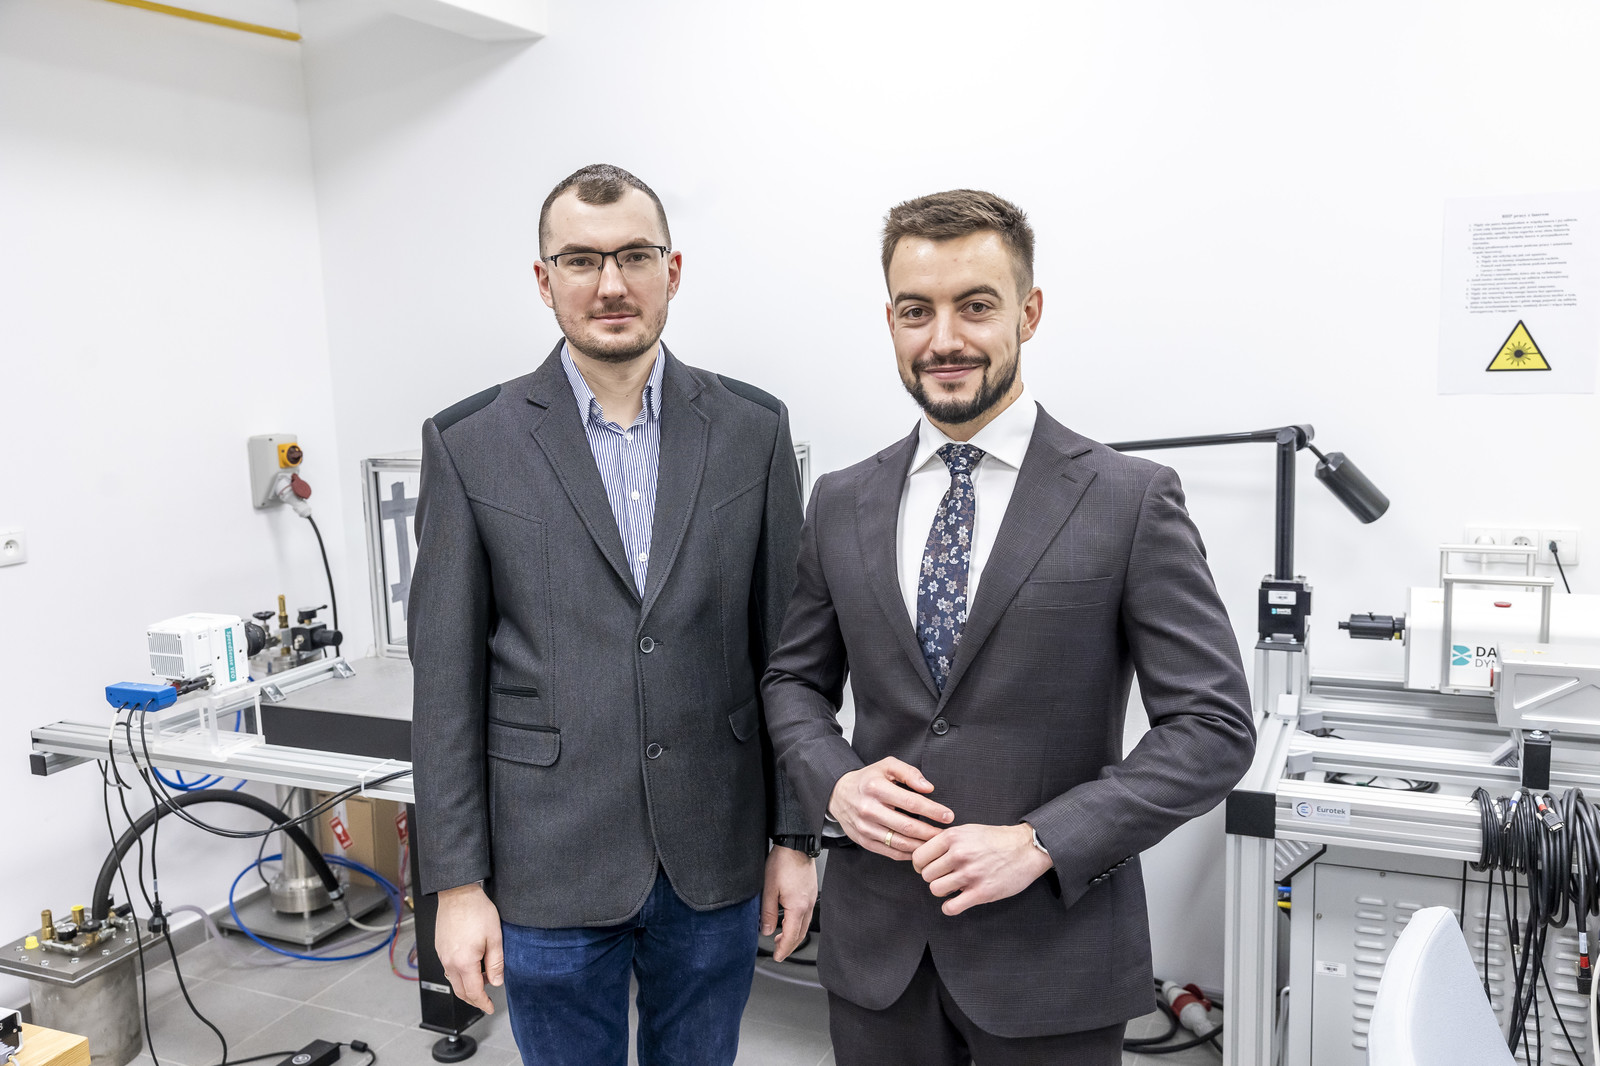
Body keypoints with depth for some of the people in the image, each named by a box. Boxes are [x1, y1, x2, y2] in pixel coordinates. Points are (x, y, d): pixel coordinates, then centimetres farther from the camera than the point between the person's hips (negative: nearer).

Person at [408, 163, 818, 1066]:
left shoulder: (753, 429, -1)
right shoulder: (470, 444, -5)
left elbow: (786, 647, 2)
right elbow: (448, 679, -3)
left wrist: (795, 836, 2)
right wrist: (458, 882, -4)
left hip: (714, 859, 2)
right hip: (549, 867, -1)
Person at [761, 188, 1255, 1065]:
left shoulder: (1130, 500, -8)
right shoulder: (840, 506, 3)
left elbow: (1214, 725, -10)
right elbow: (795, 680, 12)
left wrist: (1039, 843, -18)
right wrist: (835, 781, -8)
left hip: (1052, 952, -3)